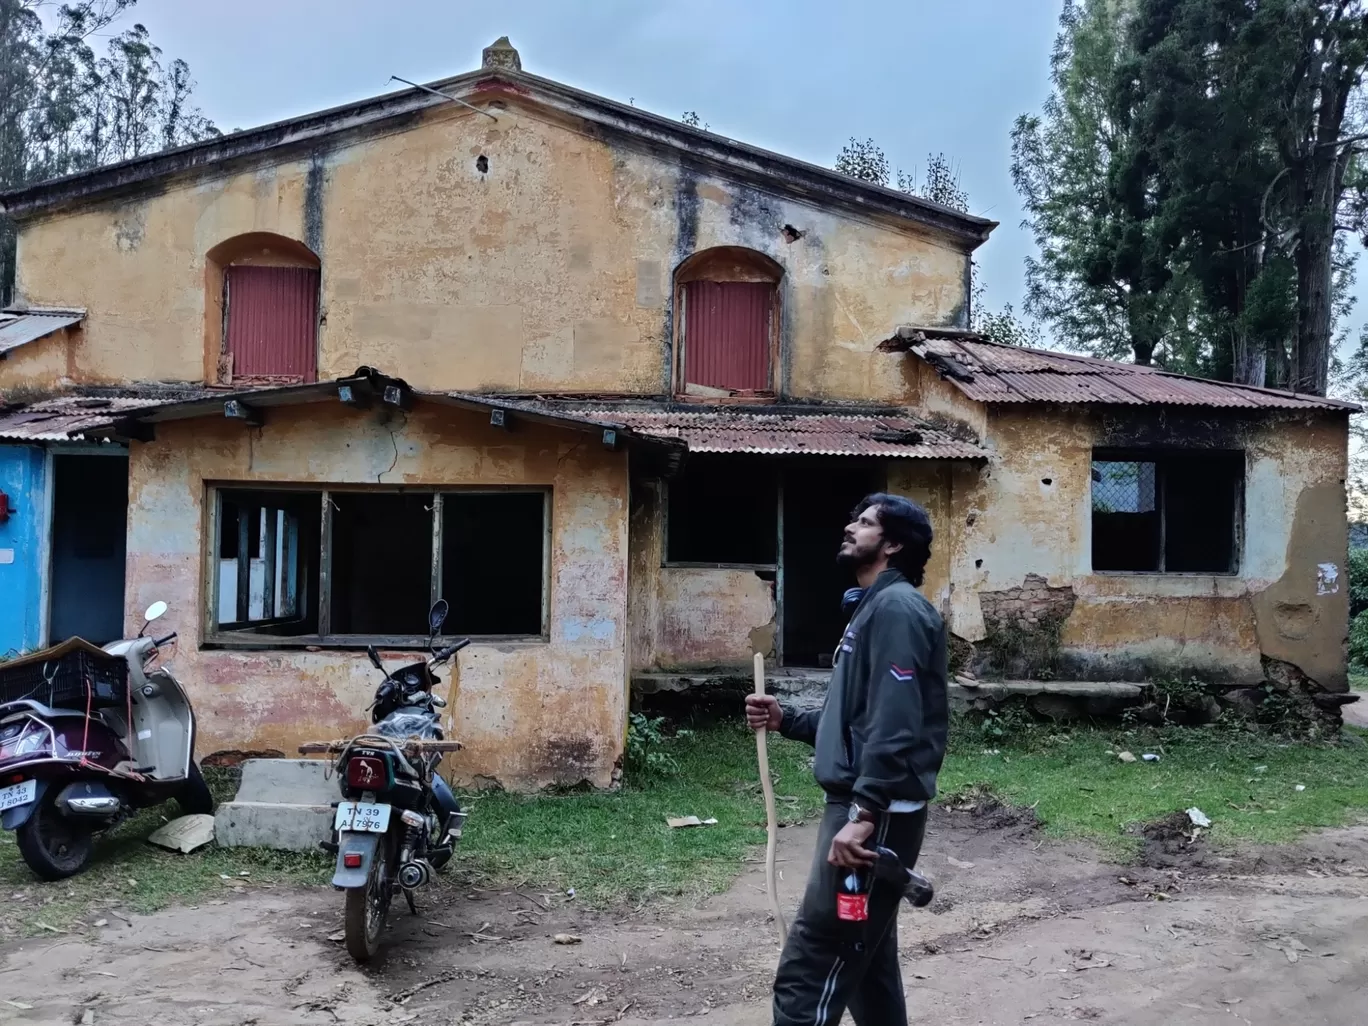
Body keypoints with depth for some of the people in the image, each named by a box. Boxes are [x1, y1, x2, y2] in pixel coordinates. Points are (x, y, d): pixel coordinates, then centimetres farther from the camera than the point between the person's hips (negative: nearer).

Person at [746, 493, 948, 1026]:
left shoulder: (896, 607, -12)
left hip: (877, 816, -11)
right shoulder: (873, 607, 20)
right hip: (862, 806, 11)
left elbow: (895, 723, -23)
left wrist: (863, 816, -27)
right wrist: (785, 719, 10)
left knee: (809, 971, -9)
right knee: (865, 960, 18)